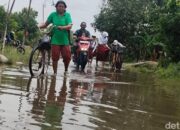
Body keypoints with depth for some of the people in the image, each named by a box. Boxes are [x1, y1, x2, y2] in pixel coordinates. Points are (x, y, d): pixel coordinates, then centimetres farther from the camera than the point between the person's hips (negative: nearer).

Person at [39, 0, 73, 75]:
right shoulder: (53, 15, 4)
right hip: (55, 40, 0)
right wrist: (39, 27, -12)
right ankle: (55, 73, 14)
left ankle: (66, 70, 26)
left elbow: (70, 26, -11)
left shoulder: (67, 15, 1)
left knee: (67, 57, -1)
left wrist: (62, 27, -29)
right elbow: (46, 24, 6)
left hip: (65, 40, 0)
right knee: (55, 58, -1)